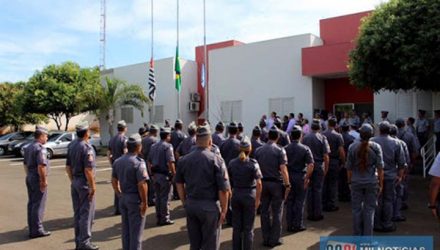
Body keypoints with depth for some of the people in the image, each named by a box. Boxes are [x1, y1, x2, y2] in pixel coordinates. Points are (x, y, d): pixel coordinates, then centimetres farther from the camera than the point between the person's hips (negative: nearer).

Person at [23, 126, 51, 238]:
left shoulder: (28, 148, 13)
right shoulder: (40, 148, -17)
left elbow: (25, 164, 20)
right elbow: (41, 166, -24)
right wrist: (44, 180, -19)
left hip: (29, 178, 10)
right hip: (38, 179, -10)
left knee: (31, 204, 14)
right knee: (38, 205, -3)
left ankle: (31, 229, 22)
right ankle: (37, 230, 2)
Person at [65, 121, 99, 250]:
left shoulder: (71, 145, 7)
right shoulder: (86, 147, -18)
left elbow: (68, 167, 13)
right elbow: (88, 170, -22)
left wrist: (72, 181, 20)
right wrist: (92, 186, -17)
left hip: (75, 182, 8)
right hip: (85, 183, -8)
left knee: (77, 213, 15)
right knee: (86, 213, 0)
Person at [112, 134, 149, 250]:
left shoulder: (118, 161, 5)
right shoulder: (138, 162, -18)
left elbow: (114, 181, 12)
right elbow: (142, 185, -22)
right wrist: (144, 202, -14)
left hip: (123, 198, 7)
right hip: (135, 199, -7)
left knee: (125, 228, 19)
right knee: (135, 230, 5)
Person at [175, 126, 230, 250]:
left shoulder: (184, 159, 2)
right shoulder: (216, 159, -12)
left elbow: (179, 183, 10)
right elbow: (223, 189, -14)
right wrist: (224, 210, -4)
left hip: (190, 205, 5)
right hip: (209, 206, -4)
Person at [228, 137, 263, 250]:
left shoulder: (232, 163, -1)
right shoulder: (253, 164, -12)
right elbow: (259, 183, -17)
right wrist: (258, 199, -10)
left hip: (236, 195, 3)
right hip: (249, 195, -3)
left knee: (236, 227, 14)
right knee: (248, 228, 8)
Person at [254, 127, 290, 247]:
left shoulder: (258, 150, 3)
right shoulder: (280, 150, -9)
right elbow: (283, 170, -15)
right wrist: (287, 185, -7)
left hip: (263, 183, 4)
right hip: (277, 183, -4)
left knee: (265, 211, 11)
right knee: (277, 212, 7)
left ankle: (266, 239, 18)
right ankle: (274, 239, 13)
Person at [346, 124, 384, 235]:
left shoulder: (352, 147, -5)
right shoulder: (376, 147, -6)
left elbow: (349, 167, -1)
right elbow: (380, 167, -5)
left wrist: (350, 181, 9)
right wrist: (380, 183, 3)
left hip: (356, 182, 1)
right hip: (372, 182, 0)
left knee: (356, 208, 10)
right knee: (369, 209, 9)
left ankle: (357, 236, 19)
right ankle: (367, 236, 15)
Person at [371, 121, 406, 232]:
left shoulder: (372, 141, -8)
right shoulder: (396, 143, -3)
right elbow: (401, 162, 0)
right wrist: (400, 176, 10)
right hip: (390, 176, 0)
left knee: (377, 200, 8)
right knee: (388, 200, 10)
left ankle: (377, 224, 16)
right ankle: (387, 224, 16)